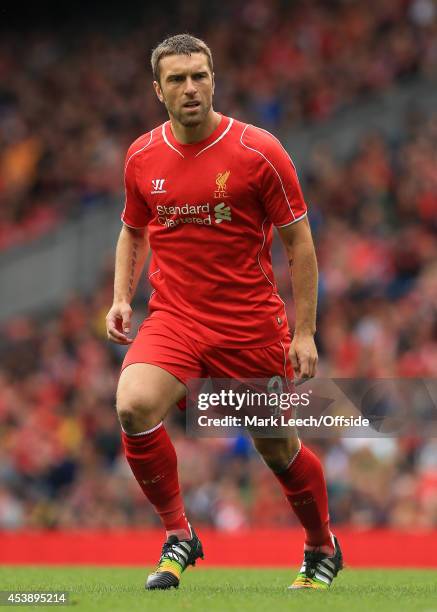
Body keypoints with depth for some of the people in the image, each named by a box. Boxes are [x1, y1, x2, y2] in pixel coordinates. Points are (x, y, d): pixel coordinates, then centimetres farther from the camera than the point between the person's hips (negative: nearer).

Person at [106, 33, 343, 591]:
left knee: (278, 449, 8)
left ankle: (322, 549, 37)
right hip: (173, 320, 2)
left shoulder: (258, 151, -8)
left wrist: (304, 332, -6)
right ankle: (178, 536, -9)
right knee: (133, 407, -26)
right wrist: (121, 298, 2)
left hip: (252, 325, -2)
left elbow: (298, 241, -2)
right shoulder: (142, 157, 2)